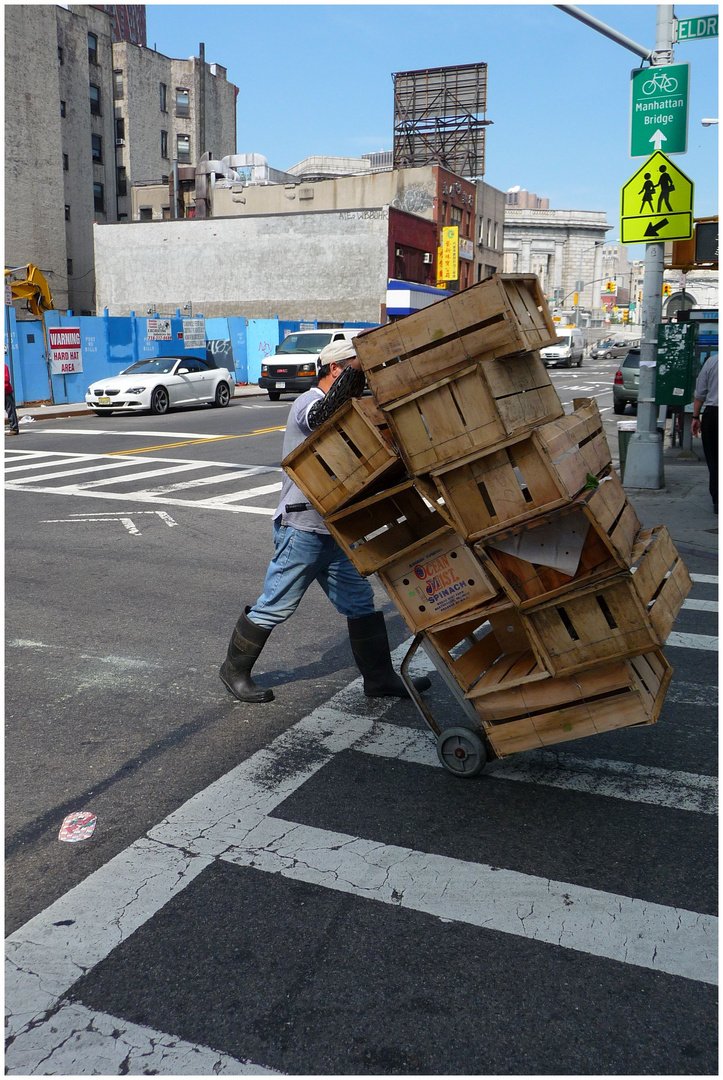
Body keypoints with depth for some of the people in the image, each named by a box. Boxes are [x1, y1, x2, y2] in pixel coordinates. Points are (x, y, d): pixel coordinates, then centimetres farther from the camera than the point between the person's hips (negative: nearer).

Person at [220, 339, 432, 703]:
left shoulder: (342, 409, 20)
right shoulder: (308, 402, -11)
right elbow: (321, 417, -36)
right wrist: (354, 367, -31)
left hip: (333, 531, 9)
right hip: (302, 527, -9)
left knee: (360, 603, 9)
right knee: (275, 606, 0)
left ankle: (380, 677, 17)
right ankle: (234, 670, 17)